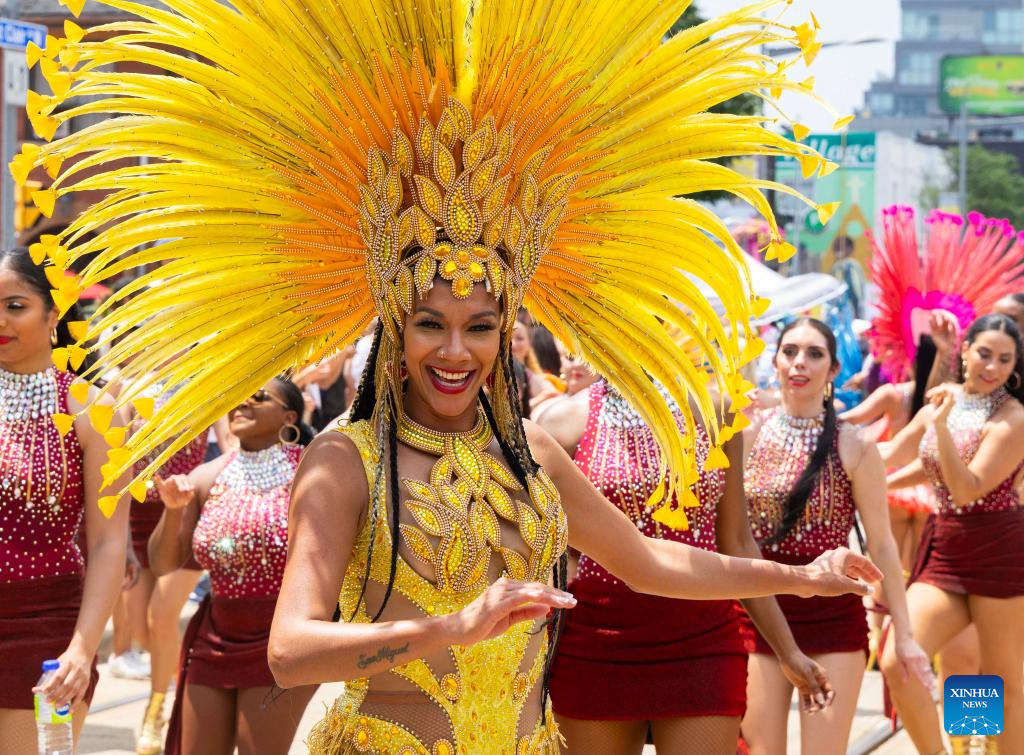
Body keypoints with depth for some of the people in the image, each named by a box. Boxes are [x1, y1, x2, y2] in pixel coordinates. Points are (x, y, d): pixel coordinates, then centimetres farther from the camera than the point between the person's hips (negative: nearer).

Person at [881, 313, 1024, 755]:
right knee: (896, 665, -10)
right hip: (943, 551, 5)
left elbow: (968, 490, -18)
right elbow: (889, 460, 20)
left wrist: (942, 426, -23)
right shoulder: (943, 401, 9)